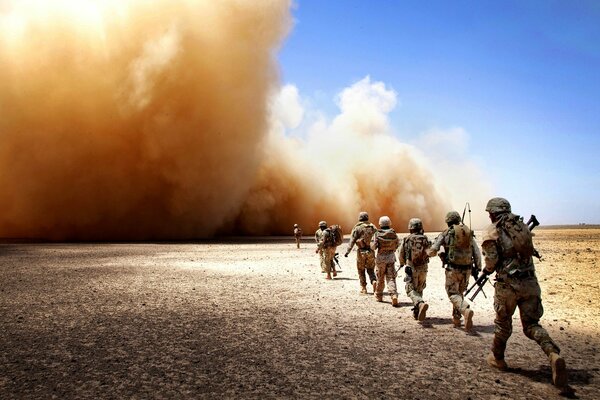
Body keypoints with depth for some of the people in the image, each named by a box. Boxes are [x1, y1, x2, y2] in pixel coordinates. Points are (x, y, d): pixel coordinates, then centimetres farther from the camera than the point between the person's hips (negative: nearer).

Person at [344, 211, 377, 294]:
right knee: (370, 270, 14)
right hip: (371, 251, 2)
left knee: (361, 270, 11)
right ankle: (374, 281, -12)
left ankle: (363, 288, 13)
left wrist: (347, 251, -9)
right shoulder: (373, 227, 6)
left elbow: (352, 241, -9)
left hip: (361, 251, -2)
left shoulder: (357, 228, -4)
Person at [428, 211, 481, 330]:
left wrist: (429, 252, 18)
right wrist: (477, 268, 10)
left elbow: (432, 251, -4)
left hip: (453, 269, -4)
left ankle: (466, 310, -27)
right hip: (466, 269, 5)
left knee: (453, 294, 0)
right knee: (460, 292, 21)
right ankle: (456, 318, 25)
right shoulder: (469, 233, 9)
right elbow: (477, 253, 5)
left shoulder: (445, 234, -2)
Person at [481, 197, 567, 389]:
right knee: (531, 324, 10)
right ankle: (554, 354, -12)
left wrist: (487, 270, 8)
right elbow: (529, 250, 20)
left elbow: (491, 260, -13)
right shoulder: (522, 225, 12)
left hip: (508, 284, -4)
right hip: (530, 281, 4)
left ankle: (497, 358, 29)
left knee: (503, 323, 15)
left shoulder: (492, 231, -6)